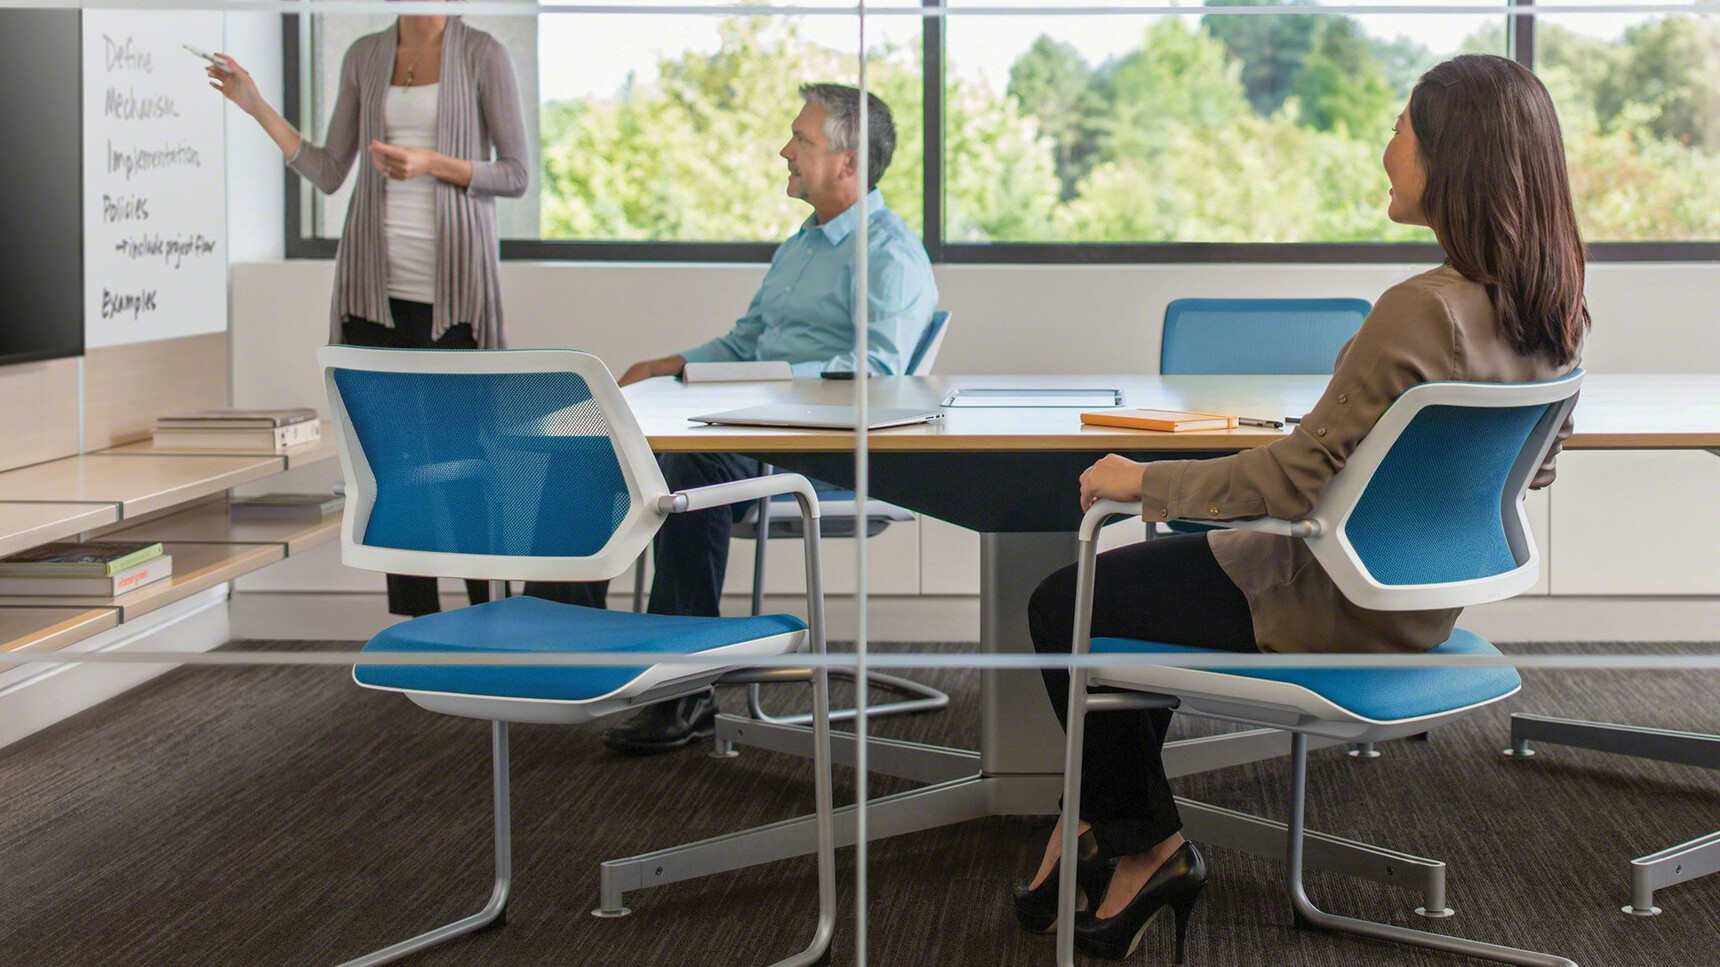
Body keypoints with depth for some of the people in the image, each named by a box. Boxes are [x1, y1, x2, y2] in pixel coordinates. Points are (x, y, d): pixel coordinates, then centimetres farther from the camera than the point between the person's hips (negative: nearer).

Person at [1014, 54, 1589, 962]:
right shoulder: (1553, 314, -5)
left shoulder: (1422, 312, -30)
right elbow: (1531, 467, 10)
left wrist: (1143, 480, -14)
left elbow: (1297, 477, -26)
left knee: (1061, 609, 10)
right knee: (1152, 570, 29)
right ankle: (1109, 824, 33)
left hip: (1338, 606, -9)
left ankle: (1146, 844, 24)